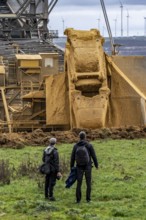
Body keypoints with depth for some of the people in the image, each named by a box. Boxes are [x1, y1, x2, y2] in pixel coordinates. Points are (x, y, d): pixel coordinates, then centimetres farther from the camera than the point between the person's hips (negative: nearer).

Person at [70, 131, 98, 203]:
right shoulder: (89, 145, -9)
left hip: (79, 167, 2)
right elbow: (94, 156, -5)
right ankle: (88, 199, 6)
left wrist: (71, 167, 10)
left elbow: (72, 157, 1)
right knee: (88, 183, 8)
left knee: (79, 183, 5)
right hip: (87, 166, -1)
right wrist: (96, 165, 8)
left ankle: (78, 199, 1)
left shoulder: (75, 146, -2)